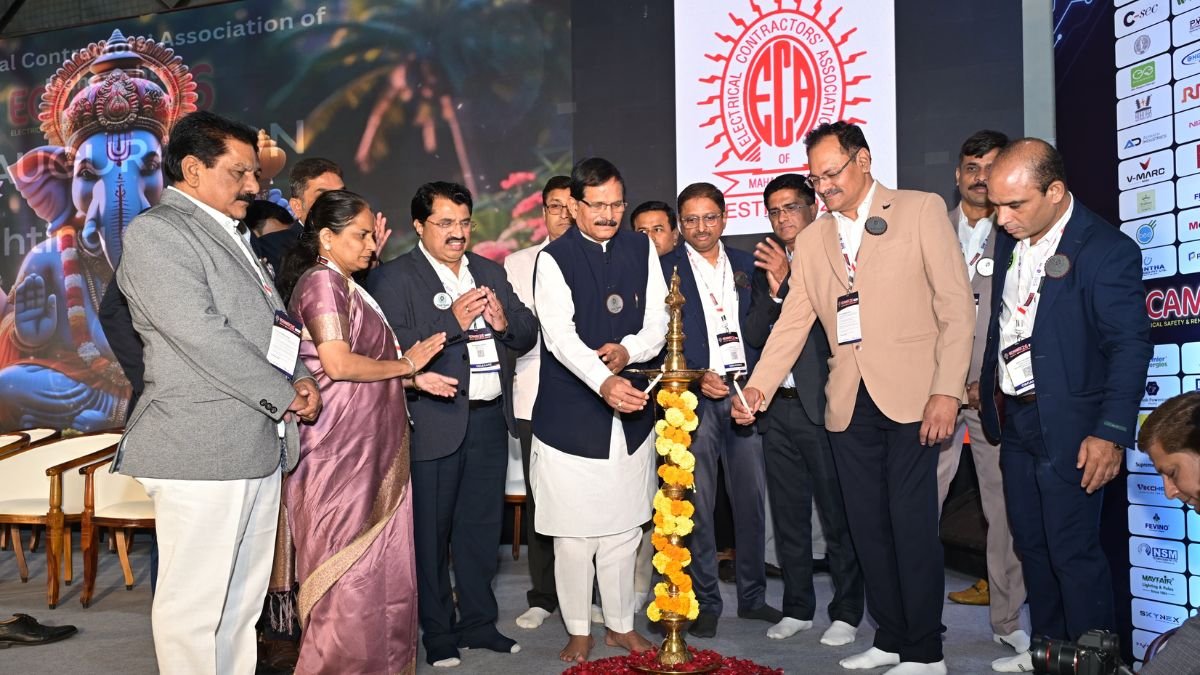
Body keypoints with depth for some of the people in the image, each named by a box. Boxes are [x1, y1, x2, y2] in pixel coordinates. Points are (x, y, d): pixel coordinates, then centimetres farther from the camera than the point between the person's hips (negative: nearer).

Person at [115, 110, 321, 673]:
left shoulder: (227, 235, 21)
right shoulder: (156, 231, -7)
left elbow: (266, 325, 23)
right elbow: (203, 335, -17)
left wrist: (298, 376, 4)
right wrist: (285, 393, -11)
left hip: (259, 446, 9)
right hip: (202, 450, -9)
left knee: (243, 600, 14)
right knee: (193, 605, 0)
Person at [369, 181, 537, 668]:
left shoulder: (490, 271, 14)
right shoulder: (395, 277, -5)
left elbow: (528, 335, 13)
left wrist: (504, 320, -8)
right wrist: (452, 322, -21)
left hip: (491, 418, 6)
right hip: (436, 422, -5)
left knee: (482, 526, 15)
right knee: (432, 531, 5)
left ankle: (478, 622, 31)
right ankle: (438, 632, 21)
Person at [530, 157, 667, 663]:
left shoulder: (641, 250, 7)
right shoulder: (553, 259, -8)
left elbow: (657, 323, 6)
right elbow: (561, 335, -21)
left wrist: (628, 350, -16)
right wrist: (604, 382, -37)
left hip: (631, 412, 4)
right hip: (571, 414, -4)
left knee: (624, 527, 14)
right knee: (574, 533, 4)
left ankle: (621, 625, 32)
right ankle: (579, 631, 24)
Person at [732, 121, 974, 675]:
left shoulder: (922, 210, 2)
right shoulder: (811, 240, 14)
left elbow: (956, 305, -3)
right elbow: (792, 323, 9)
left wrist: (947, 390, -11)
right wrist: (759, 386, -5)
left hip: (910, 397, -4)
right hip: (848, 405, 5)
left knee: (912, 525, -2)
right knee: (867, 526, 10)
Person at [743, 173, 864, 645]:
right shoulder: (766, 266, 13)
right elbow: (754, 335, 5)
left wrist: (790, 280, -18)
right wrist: (774, 291, -10)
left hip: (822, 405, -5)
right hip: (777, 407, 6)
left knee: (837, 515, 3)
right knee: (788, 515, 13)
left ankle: (846, 612, 16)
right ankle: (797, 608, 26)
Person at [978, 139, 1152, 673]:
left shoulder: (1106, 249, -14)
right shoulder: (1011, 239, 8)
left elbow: (1130, 347, -15)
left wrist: (1112, 433, -19)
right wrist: (988, 384, 15)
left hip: (1067, 427, -7)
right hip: (1014, 421, 7)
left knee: (1073, 551, -1)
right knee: (1030, 545, 16)